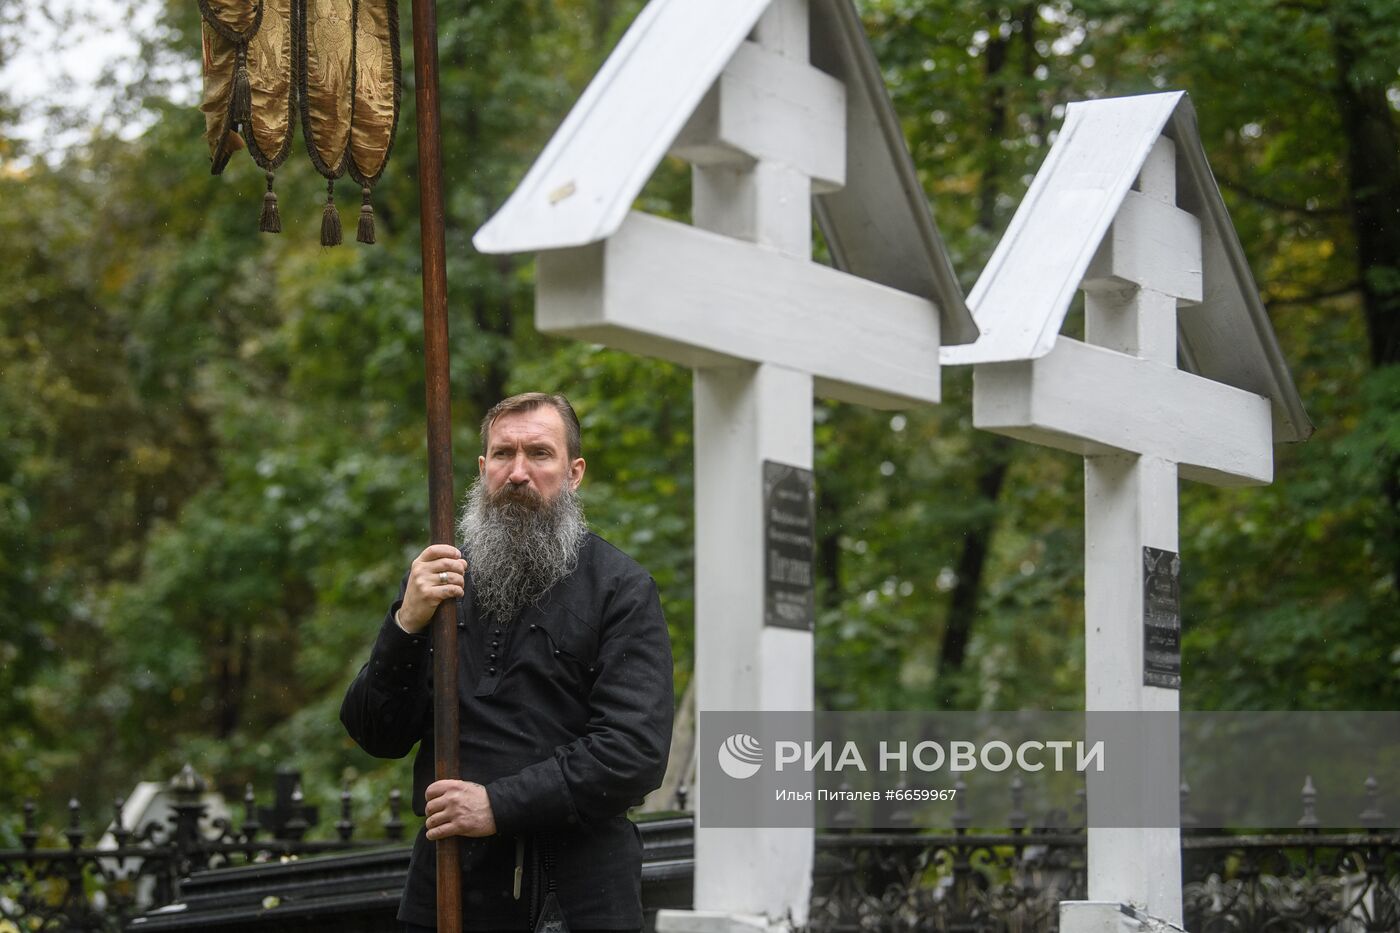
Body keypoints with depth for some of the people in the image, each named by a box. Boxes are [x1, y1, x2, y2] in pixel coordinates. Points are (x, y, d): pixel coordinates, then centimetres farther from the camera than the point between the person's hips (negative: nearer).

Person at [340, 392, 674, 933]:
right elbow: (377, 738, 3)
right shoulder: (436, 579, 8)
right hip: (448, 876, 3)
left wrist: (501, 805, -20)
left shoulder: (621, 589, -3)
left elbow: (636, 749, -13)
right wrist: (407, 625, -13)